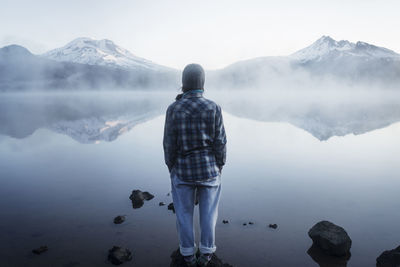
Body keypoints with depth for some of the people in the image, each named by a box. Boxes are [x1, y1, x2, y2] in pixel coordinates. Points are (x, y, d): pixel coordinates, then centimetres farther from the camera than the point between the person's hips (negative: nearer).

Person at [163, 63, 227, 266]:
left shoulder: (174, 109, -12)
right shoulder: (213, 108, -12)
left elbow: (170, 144, -8)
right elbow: (220, 142, -10)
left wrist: (171, 168, 6)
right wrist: (219, 167, 4)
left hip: (183, 170, 0)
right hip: (209, 169, 0)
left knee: (184, 213, 16)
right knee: (208, 212, 15)